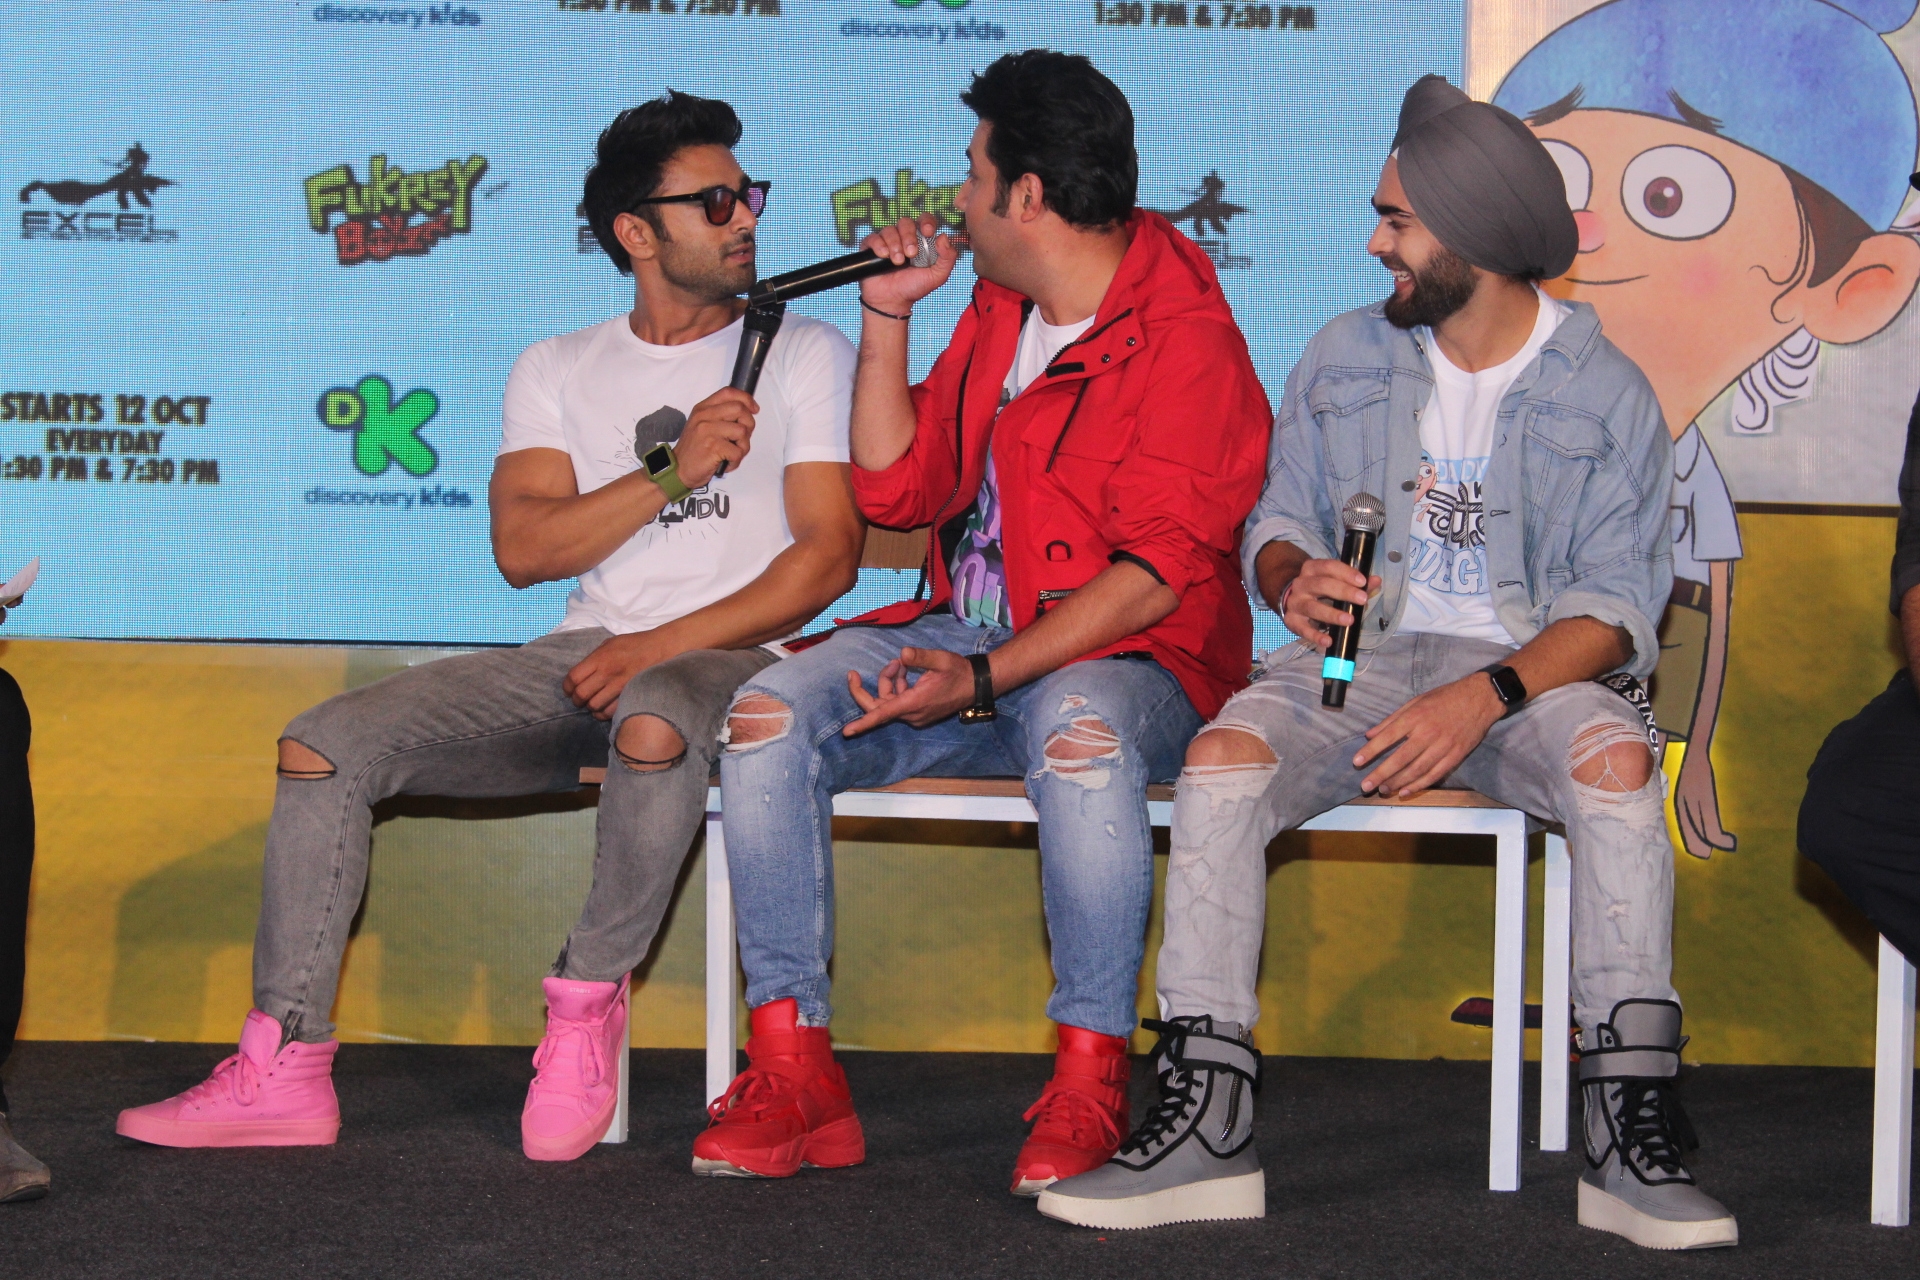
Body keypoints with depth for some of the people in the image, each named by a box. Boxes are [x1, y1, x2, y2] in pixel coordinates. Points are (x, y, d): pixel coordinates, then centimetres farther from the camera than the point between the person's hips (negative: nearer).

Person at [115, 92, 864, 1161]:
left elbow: (830, 554, -4)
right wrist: (671, 472, -11)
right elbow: (524, 548, 1)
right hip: (582, 659, 4)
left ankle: (590, 1001, -18)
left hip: (729, 659, -4)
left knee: (653, 725, -42)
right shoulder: (558, 370, 16)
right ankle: (285, 1070, -10)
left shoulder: (803, 353, 7)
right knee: (324, 747, -14)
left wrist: (661, 646, -13)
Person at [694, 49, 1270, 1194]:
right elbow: (898, 490, 18)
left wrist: (987, 678, -27)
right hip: (966, 633, 7)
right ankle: (794, 1070, -19)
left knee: (1080, 734, -42)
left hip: (1125, 658, -7)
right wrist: (888, 313, 11)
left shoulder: (1186, 339, -10)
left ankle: (1091, 1088, -29)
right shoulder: (998, 311, 16)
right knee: (770, 715, -19)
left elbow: (1152, 576, -18)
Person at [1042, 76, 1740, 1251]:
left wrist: (1485, 695, -24)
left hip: (1531, 668, -2)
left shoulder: (1606, 393, -1)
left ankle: (1634, 1135, -32)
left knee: (1614, 756, -36)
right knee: (1225, 755, -29)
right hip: (1361, 658, 2)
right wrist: (1292, 578, -13)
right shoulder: (1344, 358, 10)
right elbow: (1279, 517, 14)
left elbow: (1617, 602, -7)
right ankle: (1207, 1123, -28)